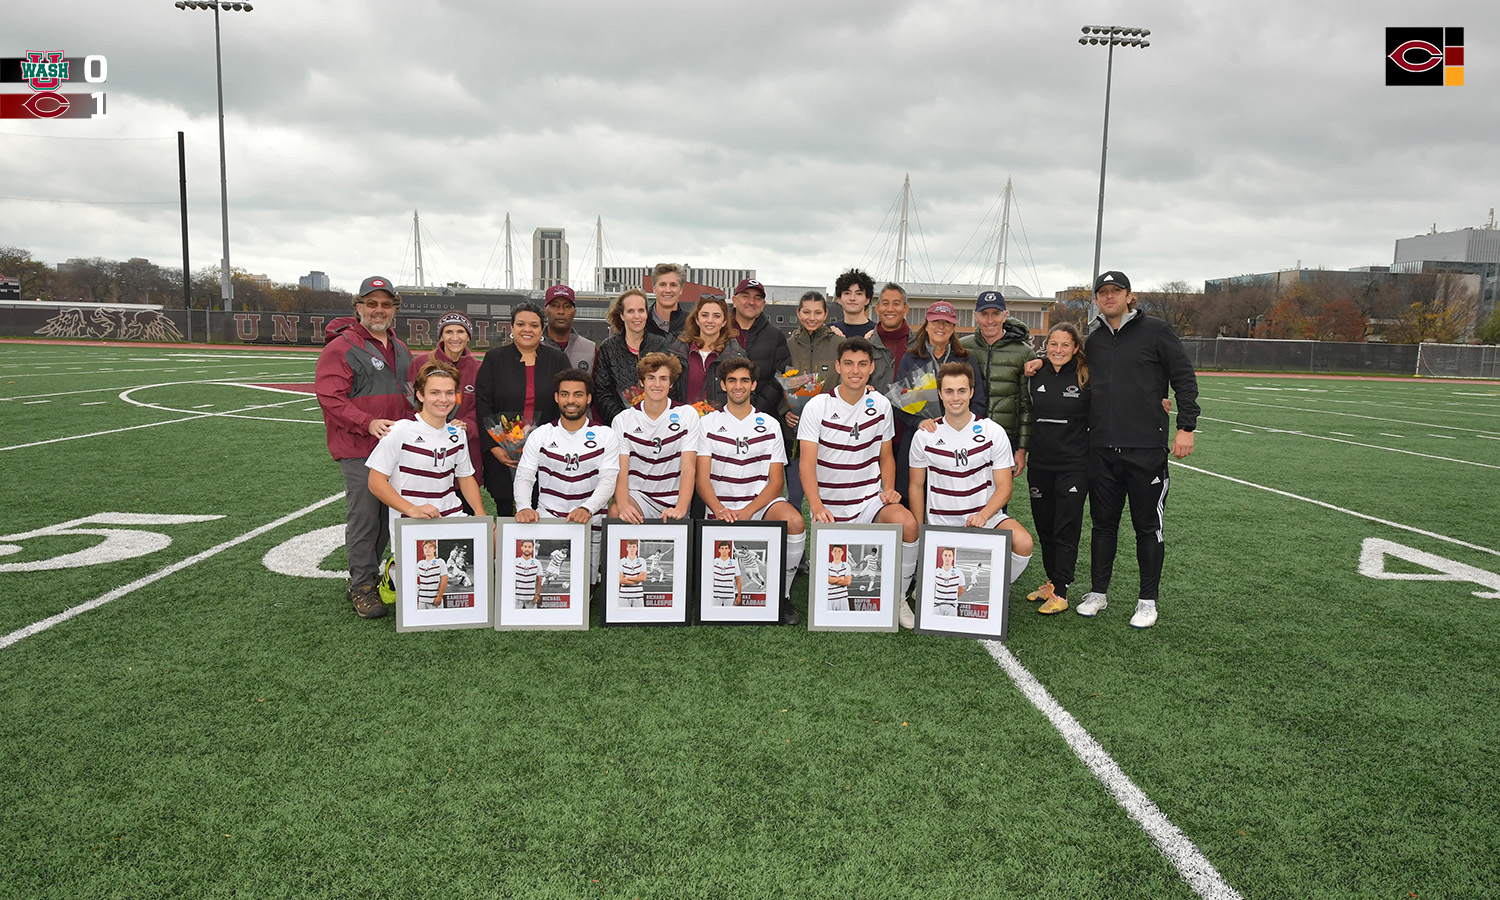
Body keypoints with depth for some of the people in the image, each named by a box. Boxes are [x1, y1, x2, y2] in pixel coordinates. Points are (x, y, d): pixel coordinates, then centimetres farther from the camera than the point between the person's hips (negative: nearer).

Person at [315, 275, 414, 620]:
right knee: (364, 517, -4)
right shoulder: (341, 347, -5)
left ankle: (369, 573, 27)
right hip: (359, 450, -7)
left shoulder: (401, 350, 18)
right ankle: (363, 586, 7)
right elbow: (330, 397, -14)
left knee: (388, 516, 13)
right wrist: (369, 423, -25)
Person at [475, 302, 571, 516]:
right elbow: (483, 407, 1)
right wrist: (493, 447, -9)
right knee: (505, 509, 4)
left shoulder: (557, 360, 9)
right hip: (503, 454, 0)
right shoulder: (495, 358, 6)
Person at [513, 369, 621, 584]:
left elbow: (608, 481, -7)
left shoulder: (605, 436, 3)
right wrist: (524, 507, -22)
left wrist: (586, 509, -27)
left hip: (590, 525, 0)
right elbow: (523, 477, 0)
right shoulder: (540, 435, 6)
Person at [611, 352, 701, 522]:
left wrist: (680, 509, -28)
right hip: (637, 495, 0)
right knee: (615, 512, -30)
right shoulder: (623, 420, 1)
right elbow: (621, 471, -8)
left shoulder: (687, 415, -2)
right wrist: (623, 505, -29)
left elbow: (689, 469, -11)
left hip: (674, 500, 0)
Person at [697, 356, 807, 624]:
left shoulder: (769, 425, 10)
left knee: (794, 521, -32)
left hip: (761, 503, 1)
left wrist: (748, 511, -15)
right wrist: (719, 509, -21)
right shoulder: (708, 424, 8)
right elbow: (702, 478, -1)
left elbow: (776, 481, 3)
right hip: (722, 507, -1)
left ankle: (782, 595, -12)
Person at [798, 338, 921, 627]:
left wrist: (889, 489, -5)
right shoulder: (818, 406, -8)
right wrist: (817, 507, -31)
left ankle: (899, 599, -9)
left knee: (907, 523, -30)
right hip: (830, 507, -1)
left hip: (869, 500, 2)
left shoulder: (881, 405, 3)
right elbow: (807, 463, -16)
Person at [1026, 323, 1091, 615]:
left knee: (1066, 528, -2)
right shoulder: (1035, 376, 6)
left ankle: (1061, 592, 4)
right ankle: (1051, 581, 26)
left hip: (1074, 465, -4)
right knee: (1044, 527, 12)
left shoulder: (1086, 378, -6)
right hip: (1040, 464, 5)